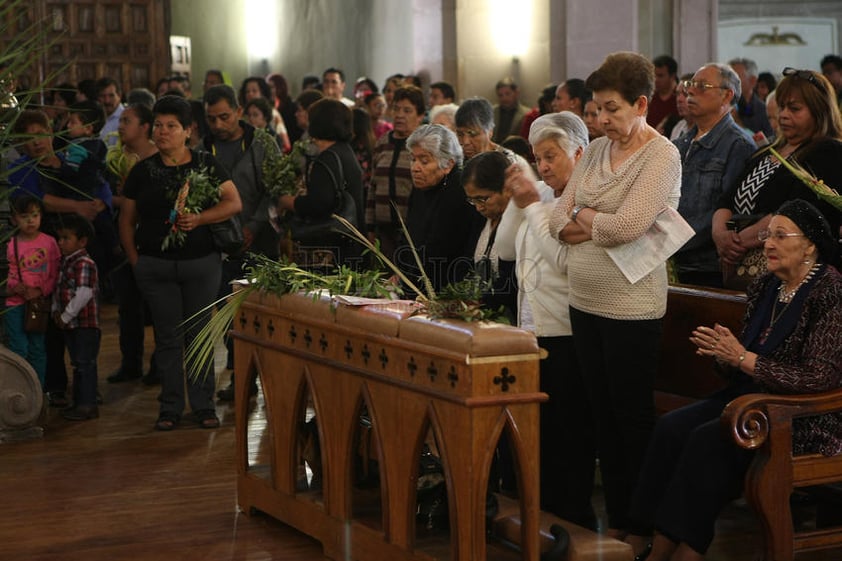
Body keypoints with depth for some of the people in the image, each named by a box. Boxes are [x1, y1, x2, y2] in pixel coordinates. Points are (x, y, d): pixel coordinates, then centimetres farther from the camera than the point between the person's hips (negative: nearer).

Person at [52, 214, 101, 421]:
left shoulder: (85, 264, -17)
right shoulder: (63, 262, 12)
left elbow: (84, 294, -23)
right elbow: (58, 288, 21)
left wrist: (66, 316, -17)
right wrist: (56, 310, 6)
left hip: (86, 323, -10)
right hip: (70, 325, 10)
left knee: (85, 363, -6)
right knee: (77, 364, 15)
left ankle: (88, 405, -2)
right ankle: (79, 402, 23)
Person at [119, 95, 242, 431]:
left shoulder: (206, 165, 2)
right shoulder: (143, 171, 6)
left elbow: (235, 202, -5)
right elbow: (127, 220, 10)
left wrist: (199, 218, -18)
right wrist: (134, 259, 0)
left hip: (201, 262, -1)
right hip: (156, 265, 1)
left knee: (200, 334, 4)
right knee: (167, 337, 4)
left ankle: (203, 405, 12)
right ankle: (170, 408, 11)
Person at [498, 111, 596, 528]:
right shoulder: (543, 195, 14)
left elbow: (564, 259, -22)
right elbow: (505, 250, 14)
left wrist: (533, 205, -14)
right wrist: (518, 202, 2)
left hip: (568, 335, -8)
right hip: (533, 329, 8)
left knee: (570, 431, 0)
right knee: (538, 429, 13)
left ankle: (574, 520, 10)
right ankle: (544, 513, 23)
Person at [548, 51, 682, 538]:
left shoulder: (662, 156, -10)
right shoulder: (597, 150, 12)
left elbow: (627, 225, -20)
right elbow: (561, 215, 8)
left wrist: (585, 218, -4)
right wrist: (597, 227, -10)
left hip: (631, 306, -7)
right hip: (585, 300, 7)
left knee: (633, 418, 0)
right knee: (603, 413, 12)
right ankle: (615, 521, 21)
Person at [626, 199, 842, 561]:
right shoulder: (765, 288, 10)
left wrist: (742, 358, -20)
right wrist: (722, 353, -8)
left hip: (807, 416, -7)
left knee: (709, 440, -28)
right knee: (672, 427, -17)